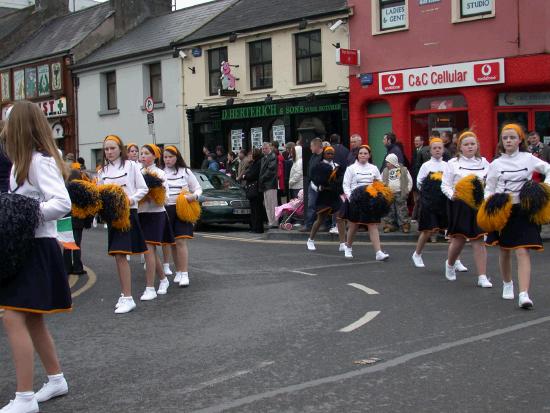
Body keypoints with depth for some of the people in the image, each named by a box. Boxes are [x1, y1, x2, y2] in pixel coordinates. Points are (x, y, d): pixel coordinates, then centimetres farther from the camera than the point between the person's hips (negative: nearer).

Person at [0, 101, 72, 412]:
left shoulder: (40, 161, -15)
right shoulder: (25, 161, 14)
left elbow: (63, 204, -25)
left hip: (37, 249, -10)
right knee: (32, 320, 17)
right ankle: (56, 379, 31)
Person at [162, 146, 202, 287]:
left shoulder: (185, 171, 5)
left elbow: (198, 188, 9)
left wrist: (194, 196, -11)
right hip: (166, 210, 2)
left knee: (181, 241, -11)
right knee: (172, 243, 9)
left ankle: (184, 274, -11)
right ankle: (178, 271, 22)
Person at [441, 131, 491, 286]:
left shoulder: (483, 163, 8)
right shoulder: (453, 163, 0)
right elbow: (445, 185, -1)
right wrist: (452, 195, -19)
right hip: (459, 205, -2)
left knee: (479, 241, -2)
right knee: (458, 240, 4)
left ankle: (482, 277, 0)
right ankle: (450, 264, 35)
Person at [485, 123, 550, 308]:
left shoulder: (528, 159, 1)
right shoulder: (496, 164, 1)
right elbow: (489, 189, 4)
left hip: (523, 210, -1)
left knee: (522, 252, -13)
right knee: (504, 251, 14)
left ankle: (524, 294, -21)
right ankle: (507, 283, 39)